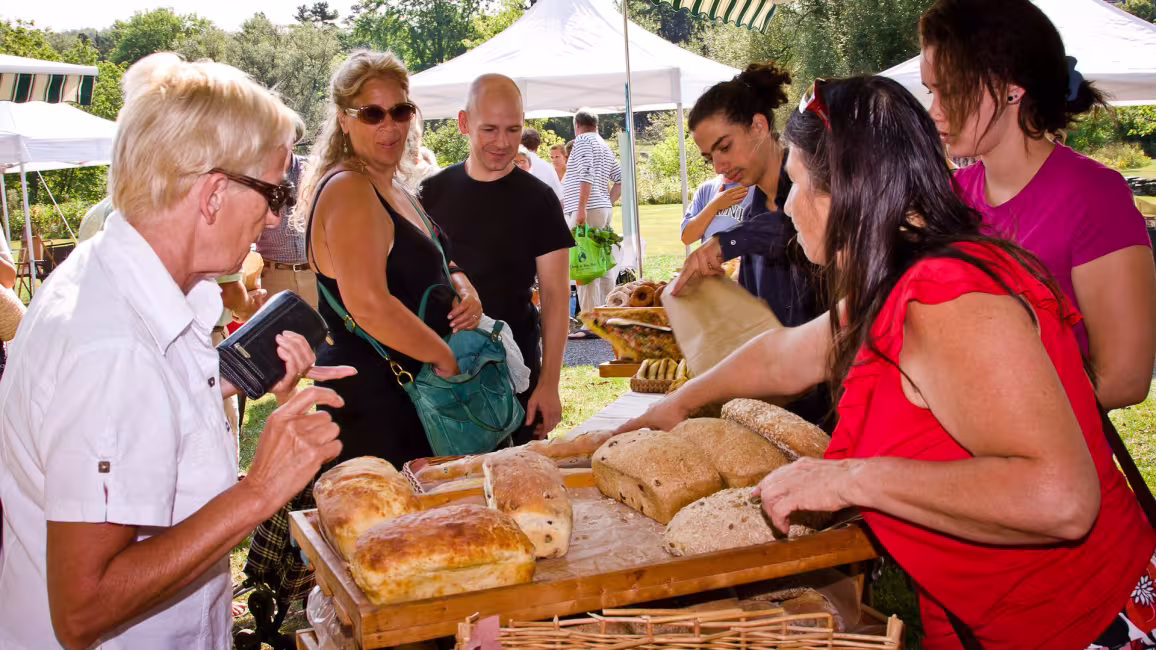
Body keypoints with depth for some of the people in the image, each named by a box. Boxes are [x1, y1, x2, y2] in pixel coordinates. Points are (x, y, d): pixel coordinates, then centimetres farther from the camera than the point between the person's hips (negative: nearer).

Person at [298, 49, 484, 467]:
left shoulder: (396, 192, 15)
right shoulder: (347, 190, -15)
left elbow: (423, 272, 29)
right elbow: (369, 306, -26)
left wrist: (463, 290, 5)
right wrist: (446, 358, -16)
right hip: (372, 398, -10)